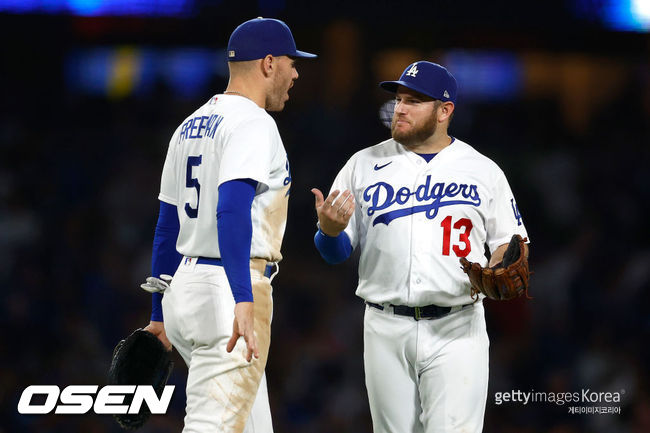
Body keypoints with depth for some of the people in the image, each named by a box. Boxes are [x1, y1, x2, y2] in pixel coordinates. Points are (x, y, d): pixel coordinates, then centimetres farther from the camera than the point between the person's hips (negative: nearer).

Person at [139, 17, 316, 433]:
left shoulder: (190, 127, 17)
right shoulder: (253, 123, -11)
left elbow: (167, 225, 20)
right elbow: (232, 209, -25)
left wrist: (159, 312, 24)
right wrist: (244, 301, -34)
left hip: (184, 289, 9)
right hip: (227, 291, -9)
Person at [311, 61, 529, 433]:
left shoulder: (484, 171, 6)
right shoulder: (364, 165, 9)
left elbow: (510, 242, 11)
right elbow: (336, 252, 8)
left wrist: (495, 273, -11)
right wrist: (329, 229, -15)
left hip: (456, 330, -2)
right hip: (386, 329, 2)